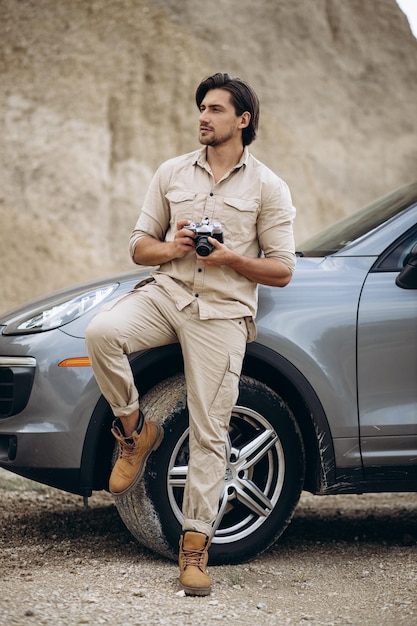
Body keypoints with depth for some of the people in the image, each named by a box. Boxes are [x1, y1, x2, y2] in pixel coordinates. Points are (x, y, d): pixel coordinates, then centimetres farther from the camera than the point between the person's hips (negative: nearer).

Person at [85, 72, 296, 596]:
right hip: (166, 292, 3)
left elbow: (282, 271, 3)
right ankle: (135, 430, -5)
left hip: (223, 312, -2)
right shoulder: (172, 173, 13)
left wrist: (231, 259, -14)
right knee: (101, 331, -29)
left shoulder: (268, 188, 4)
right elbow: (139, 246, 14)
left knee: (208, 434, -5)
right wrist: (170, 248, -9)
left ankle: (195, 546, 3)